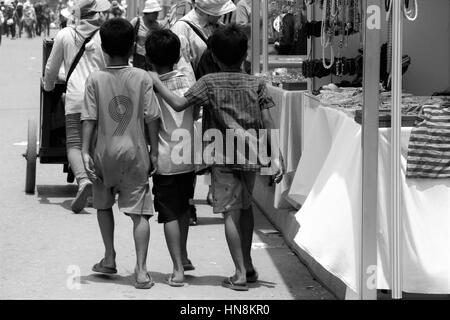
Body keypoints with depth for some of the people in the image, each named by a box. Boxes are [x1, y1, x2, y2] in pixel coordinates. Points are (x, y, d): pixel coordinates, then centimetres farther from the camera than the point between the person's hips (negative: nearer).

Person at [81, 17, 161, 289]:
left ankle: (109, 259, 26)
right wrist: (154, 152, 2)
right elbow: (152, 118, -6)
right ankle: (141, 270, -7)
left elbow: (89, 119, -6)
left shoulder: (95, 79, -5)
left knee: (104, 205, 23)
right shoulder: (142, 77, -6)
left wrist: (86, 152, -2)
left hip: (105, 154, 1)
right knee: (139, 213, 1)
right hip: (135, 153, -1)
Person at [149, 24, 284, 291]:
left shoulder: (210, 83, -5)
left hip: (224, 156, -3)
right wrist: (276, 156, -2)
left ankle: (241, 274, -1)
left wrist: (157, 83, 1)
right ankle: (248, 265, 28)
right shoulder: (256, 84, 3)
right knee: (245, 207, 21)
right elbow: (268, 123, -1)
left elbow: (179, 104, -11)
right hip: (251, 156, 4)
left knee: (231, 212, 0)